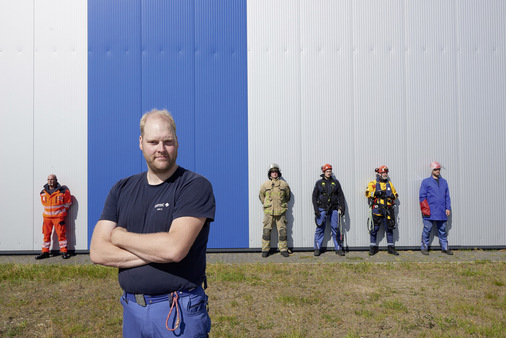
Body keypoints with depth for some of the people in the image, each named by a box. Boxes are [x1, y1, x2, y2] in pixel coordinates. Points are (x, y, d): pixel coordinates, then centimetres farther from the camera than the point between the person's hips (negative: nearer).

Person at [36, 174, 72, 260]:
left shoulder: (62, 191, -6)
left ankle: (64, 252, 4)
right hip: (46, 216, 4)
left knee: (61, 234, -3)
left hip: (58, 217, -4)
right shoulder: (43, 192, 6)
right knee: (46, 234, 8)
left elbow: (68, 202, 6)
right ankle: (45, 252, 17)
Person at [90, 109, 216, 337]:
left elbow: (175, 248, -23)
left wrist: (120, 236, -9)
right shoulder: (122, 190, 5)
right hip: (131, 309, 5)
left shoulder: (195, 186, -11)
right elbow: (97, 252, -3)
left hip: (178, 311, -4)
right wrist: (156, 253, -16)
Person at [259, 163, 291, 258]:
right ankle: (265, 250, 9)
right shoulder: (265, 185, 6)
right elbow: (261, 196, 20)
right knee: (266, 231, 0)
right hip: (268, 212, 0)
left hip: (280, 212, 0)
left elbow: (287, 196, 20)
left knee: (282, 231, 2)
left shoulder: (284, 184, 6)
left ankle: (283, 249, 13)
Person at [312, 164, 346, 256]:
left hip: (334, 209, 1)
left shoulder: (335, 182, 10)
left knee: (336, 229, 2)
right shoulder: (319, 183, 5)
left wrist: (342, 208, 4)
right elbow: (314, 196, 5)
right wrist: (316, 209, -4)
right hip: (322, 209, -1)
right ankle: (317, 249, 10)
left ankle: (339, 248, 11)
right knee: (320, 229, 1)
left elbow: (341, 196, 12)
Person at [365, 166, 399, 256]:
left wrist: (393, 196, 0)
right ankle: (373, 247, 10)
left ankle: (391, 248, 15)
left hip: (388, 209, 4)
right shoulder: (373, 183, 4)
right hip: (377, 209, -3)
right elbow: (368, 193, -8)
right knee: (374, 229, 0)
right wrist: (376, 193, -23)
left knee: (389, 228, 6)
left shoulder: (389, 183, 16)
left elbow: (395, 193, 22)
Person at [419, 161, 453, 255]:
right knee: (427, 230, 0)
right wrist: (425, 209, -9)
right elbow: (422, 196, -2)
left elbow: (447, 196, 17)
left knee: (442, 230, 10)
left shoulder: (444, 182, 14)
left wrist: (448, 208, 8)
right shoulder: (426, 182, 1)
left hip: (442, 212, 4)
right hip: (430, 212, -4)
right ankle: (424, 248, 9)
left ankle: (445, 248, 19)